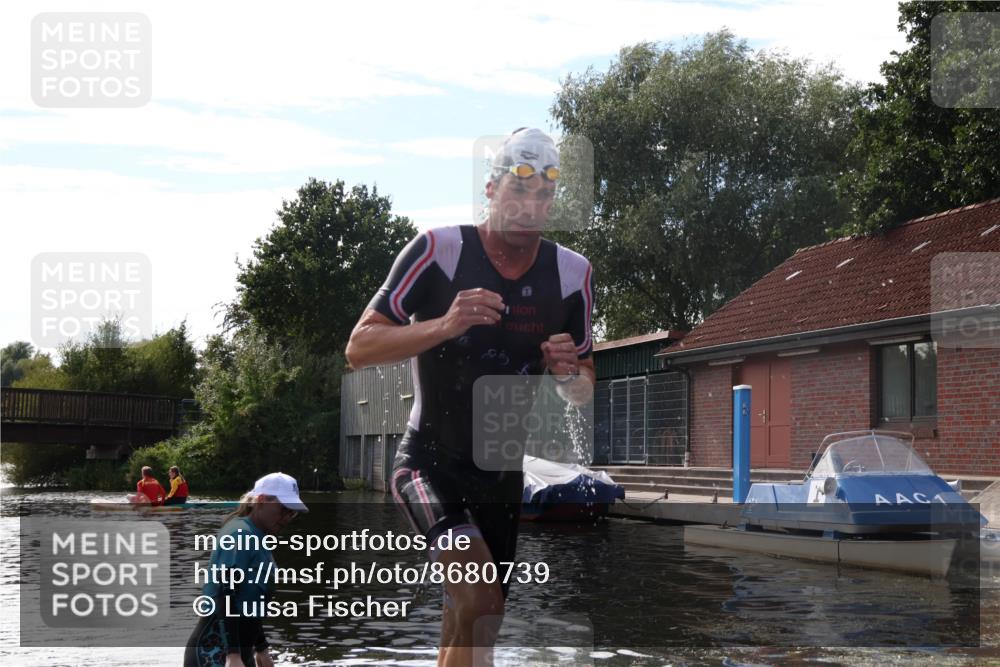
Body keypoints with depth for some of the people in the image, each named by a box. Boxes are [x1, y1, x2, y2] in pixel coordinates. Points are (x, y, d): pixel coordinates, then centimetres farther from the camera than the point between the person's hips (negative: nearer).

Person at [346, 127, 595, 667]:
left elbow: (585, 389, 11)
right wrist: (444, 326, -29)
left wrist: (569, 373, -13)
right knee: (482, 601, -26)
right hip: (429, 463, -5)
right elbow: (359, 348, -14)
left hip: (502, 473, 5)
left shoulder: (571, 273, 0)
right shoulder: (438, 251, -13)